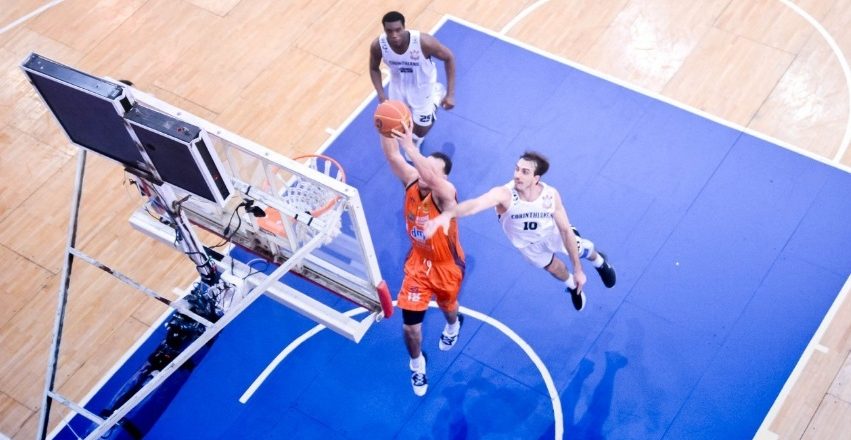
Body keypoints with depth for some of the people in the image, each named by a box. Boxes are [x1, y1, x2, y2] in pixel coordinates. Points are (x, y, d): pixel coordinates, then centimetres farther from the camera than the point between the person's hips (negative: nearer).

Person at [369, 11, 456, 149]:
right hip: (398, 87, 2)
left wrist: (451, 94, -22)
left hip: (423, 87, -2)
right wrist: (381, 95, -20)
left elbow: (449, 58, -21)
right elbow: (374, 69, -6)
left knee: (421, 131, 8)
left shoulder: (423, 42, -39)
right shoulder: (378, 45, -28)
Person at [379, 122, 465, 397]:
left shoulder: (445, 193, -33)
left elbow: (430, 179, -57)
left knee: (447, 306, 27)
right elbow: (392, 157, -36)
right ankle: (417, 363, 34)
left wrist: (410, 146, -69)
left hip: (446, 265, -3)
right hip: (419, 262, 3)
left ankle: (453, 325, 67)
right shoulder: (412, 181, -20)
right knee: (410, 325, 1)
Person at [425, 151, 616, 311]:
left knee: (581, 250, 24)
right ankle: (572, 286, 63)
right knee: (551, 267, 25)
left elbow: (566, 231, -22)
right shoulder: (504, 194, -45)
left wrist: (578, 270, -16)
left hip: (551, 232, 0)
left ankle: (600, 262, 64)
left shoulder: (551, 195, -35)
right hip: (526, 243, 0)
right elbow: (475, 204, -65)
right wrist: (447, 214, -86)